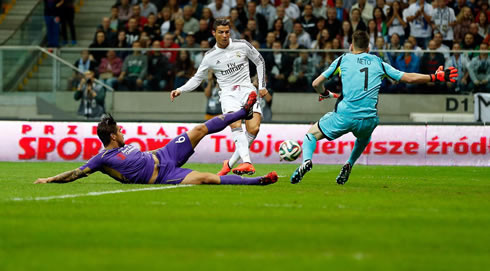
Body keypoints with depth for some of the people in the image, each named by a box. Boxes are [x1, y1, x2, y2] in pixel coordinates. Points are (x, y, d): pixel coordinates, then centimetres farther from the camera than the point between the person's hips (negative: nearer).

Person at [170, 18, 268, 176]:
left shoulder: (242, 45, 4)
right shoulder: (210, 57, 4)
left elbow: (260, 62, 16)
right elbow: (197, 79, 14)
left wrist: (262, 86, 10)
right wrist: (180, 90, -1)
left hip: (247, 89, 1)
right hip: (228, 92, -1)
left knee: (253, 128, -20)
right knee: (235, 125, -30)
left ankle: (231, 163, -4)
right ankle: (247, 163, -44)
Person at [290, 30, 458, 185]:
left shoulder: (343, 59, 13)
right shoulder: (378, 63, 17)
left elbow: (317, 84, 11)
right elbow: (408, 78, 17)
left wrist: (325, 94, 33)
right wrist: (435, 77, 26)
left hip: (345, 115, -2)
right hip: (369, 119, 2)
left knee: (312, 134, 15)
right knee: (364, 138, 38)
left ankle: (307, 159, -15)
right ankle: (349, 164, 15)